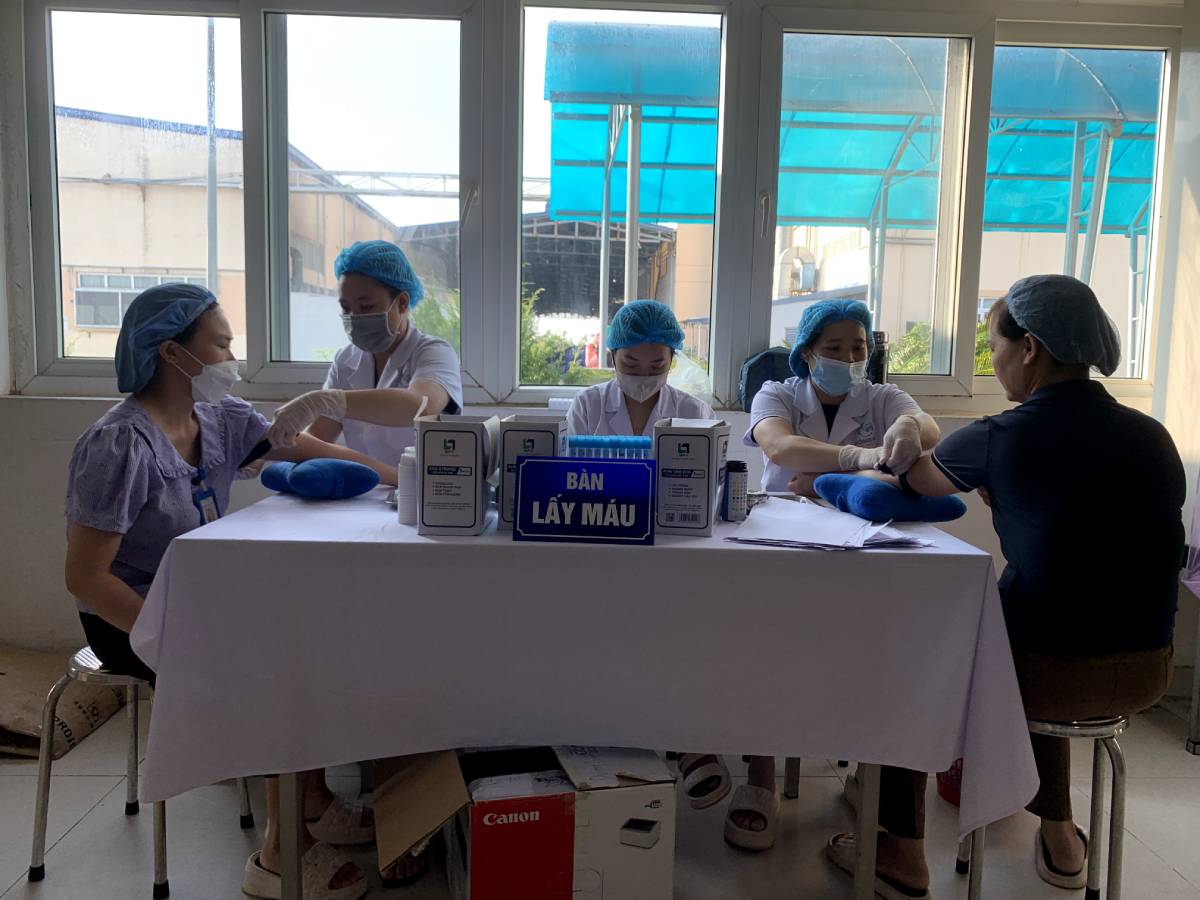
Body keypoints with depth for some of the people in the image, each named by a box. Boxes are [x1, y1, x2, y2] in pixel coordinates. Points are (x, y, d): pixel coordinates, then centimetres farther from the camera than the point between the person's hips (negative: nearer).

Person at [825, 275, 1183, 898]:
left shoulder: (997, 439, -14)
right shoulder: (1153, 437, 1)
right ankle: (1059, 841, 44)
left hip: (1052, 670, -6)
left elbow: (915, 482, 6)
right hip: (1146, 673, 6)